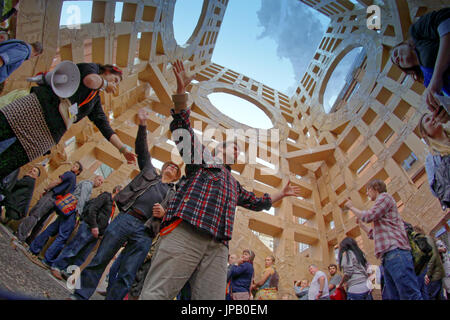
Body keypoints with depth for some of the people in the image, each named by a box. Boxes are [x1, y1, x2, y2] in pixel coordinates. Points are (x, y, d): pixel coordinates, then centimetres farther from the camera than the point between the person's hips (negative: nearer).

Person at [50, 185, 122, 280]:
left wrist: (101, 233, 10)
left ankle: (68, 272, 14)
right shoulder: (106, 196, -5)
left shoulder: (113, 206, 20)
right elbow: (92, 209, -15)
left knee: (82, 256, 7)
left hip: (96, 233, 8)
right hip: (88, 228, -8)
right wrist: (94, 226, -20)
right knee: (73, 249, -3)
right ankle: (57, 266, 10)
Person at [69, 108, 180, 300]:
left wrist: (163, 214, -10)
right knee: (99, 260, -1)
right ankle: (81, 295, 9)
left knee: (127, 276, -5)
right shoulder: (150, 172, 24)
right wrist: (143, 125, 10)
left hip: (144, 232, 0)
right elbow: (142, 151, 19)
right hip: (125, 218, 1)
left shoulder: (174, 194, 22)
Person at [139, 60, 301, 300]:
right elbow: (181, 126, 12)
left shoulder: (234, 184, 39)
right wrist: (181, 90, 3)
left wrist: (282, 193, 55)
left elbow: (257, 203, 50)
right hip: (185, 231, -6)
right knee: (157, 293, -17)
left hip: (218, 245, 6)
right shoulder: (203, 156, 23)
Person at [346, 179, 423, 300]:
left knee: (411, 296, -15)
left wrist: (351, 207, 6)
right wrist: (360, 224, 34)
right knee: (395, 297, 4)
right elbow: (373, 235, 36)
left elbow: (368, 216, -9)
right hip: (387, 257, 10)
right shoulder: (381, 203, 32)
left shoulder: (384, 196, 5)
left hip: (395, 252, -10)